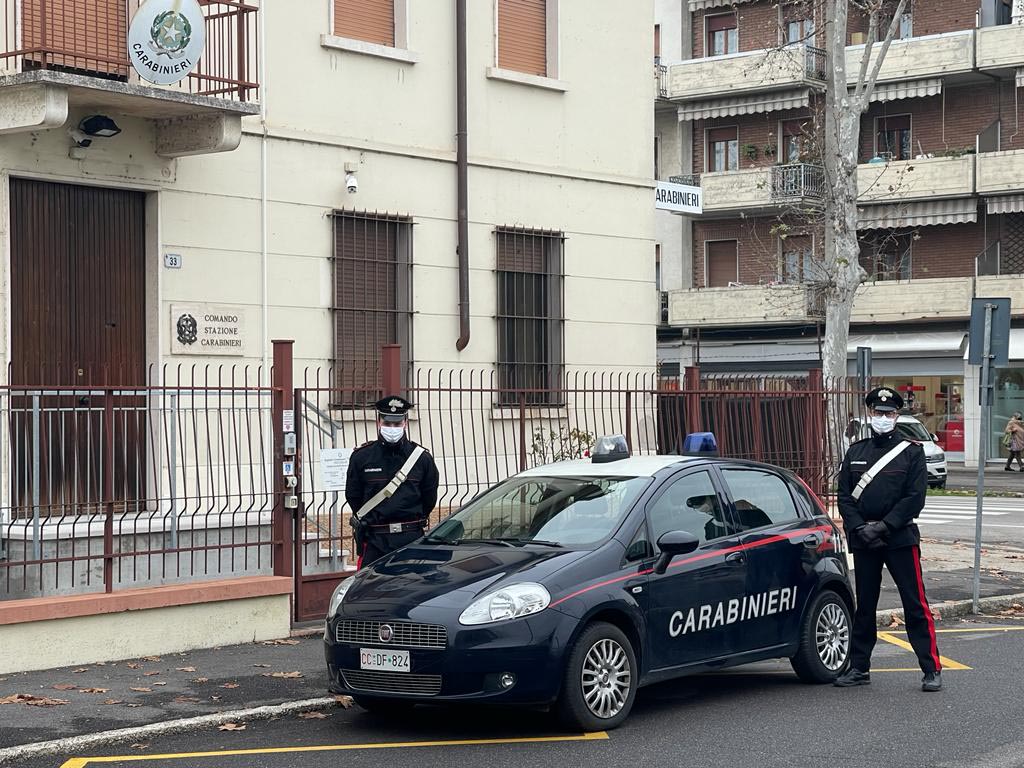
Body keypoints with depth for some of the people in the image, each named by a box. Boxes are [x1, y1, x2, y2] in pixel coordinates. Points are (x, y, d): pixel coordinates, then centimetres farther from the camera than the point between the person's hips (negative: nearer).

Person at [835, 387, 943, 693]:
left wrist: (884, 526, -15)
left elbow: (915, 498, -7)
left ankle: (932, 669, -1)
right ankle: (859, 668, 18)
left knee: (916, 605, -5)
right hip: (863, 541, 4)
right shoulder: (855, 452, 11)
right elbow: (844, 496, 8)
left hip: (901, 539, -4)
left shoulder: (911, 452, 0)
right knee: (864, 606, 10)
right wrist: (860, 528, -8)